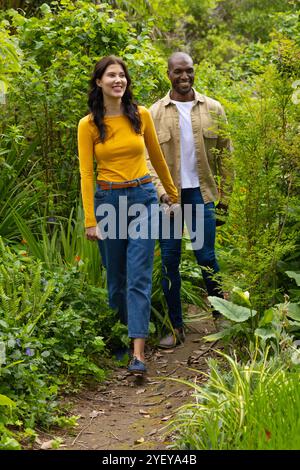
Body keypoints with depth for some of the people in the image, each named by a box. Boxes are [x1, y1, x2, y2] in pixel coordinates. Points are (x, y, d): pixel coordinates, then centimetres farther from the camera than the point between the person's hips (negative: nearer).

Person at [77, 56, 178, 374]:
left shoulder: (141, 115, 1)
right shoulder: (88, 125, -3)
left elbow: (156, 156, 15)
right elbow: (86, 174, -5)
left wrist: (172, 191, 26)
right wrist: (90, 220, -10)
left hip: (143, 198, 0)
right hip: (108, 201, 0)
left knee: (139, 276, -7)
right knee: (115, 274, 11)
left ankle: (138, 351, -11)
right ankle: (121, 331, 32)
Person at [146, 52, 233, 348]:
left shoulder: (213, 109, 3)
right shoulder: (155, 113, 1)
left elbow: (224, 153, 7)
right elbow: (148, 157, -1)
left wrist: (225, 193, 4)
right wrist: (161, 191, -15)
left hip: (201, 193, 0)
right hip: (168, 195, 1)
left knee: (206, 256, -2)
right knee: (169, 261, 4)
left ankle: (221, 316, 19)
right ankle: (176, 327, 14)